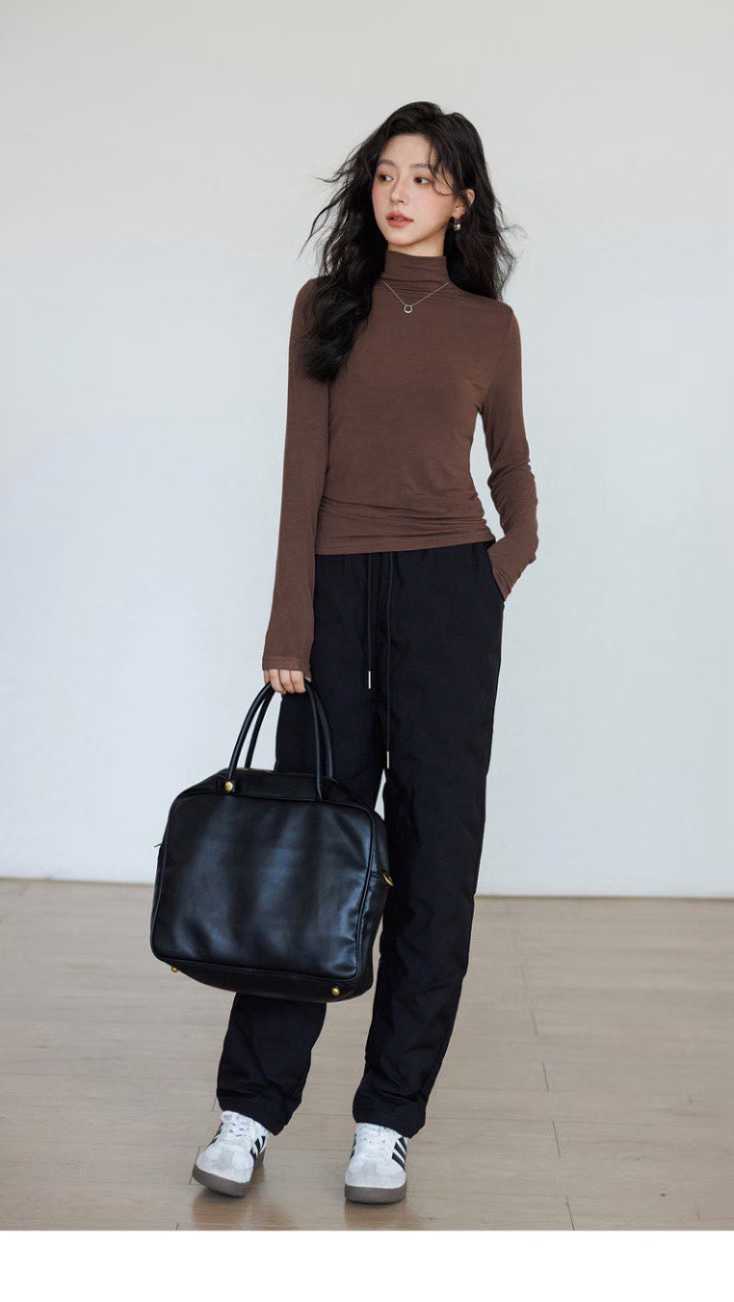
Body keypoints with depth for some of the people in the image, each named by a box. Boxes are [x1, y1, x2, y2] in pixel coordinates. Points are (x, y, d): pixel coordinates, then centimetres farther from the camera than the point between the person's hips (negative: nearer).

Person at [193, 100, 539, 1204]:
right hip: (337, 587, 0)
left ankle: (387, 1122, 8)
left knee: (434, 849, 0)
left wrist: (514, 555, 2)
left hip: (448, 593, 1)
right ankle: (251, 1108, 9)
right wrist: (289, 627, -6)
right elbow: (304, 468, 0)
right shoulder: (327, 304, 7)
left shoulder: (489, 322, 9)